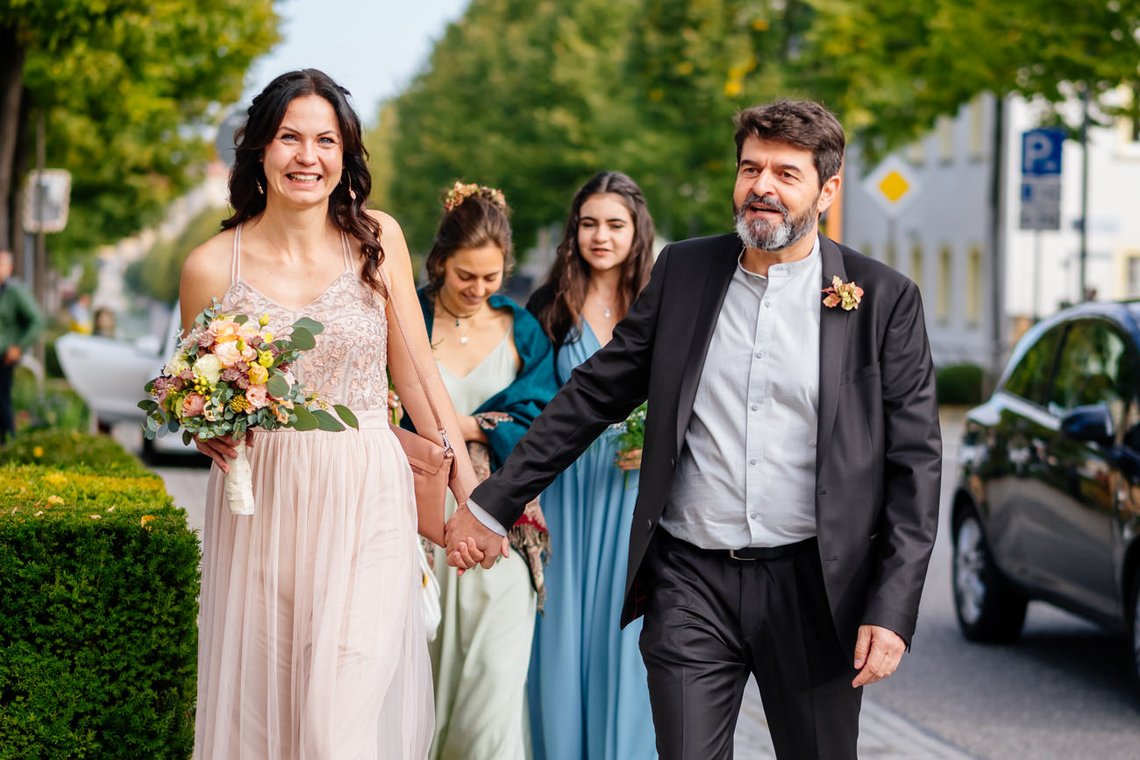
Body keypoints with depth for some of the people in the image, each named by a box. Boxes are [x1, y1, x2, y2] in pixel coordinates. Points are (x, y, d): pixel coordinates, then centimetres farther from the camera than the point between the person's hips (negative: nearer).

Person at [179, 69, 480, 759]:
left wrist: (471, 487, 5)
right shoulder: (212, 267, 0)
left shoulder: (377, 240, 2)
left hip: (367, 501, 0)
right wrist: (208, 431, -10)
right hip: (263, 506, 1)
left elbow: (415, 368, 7)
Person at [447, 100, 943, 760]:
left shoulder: (884, 299, -1)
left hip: (812, 586, -1)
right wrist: (492, 505, 8)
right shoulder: (684, 272, 7)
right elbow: (594, 394, 11)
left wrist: (893, 609, -9)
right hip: (691, 583, 1)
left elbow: (915, 462, -2)